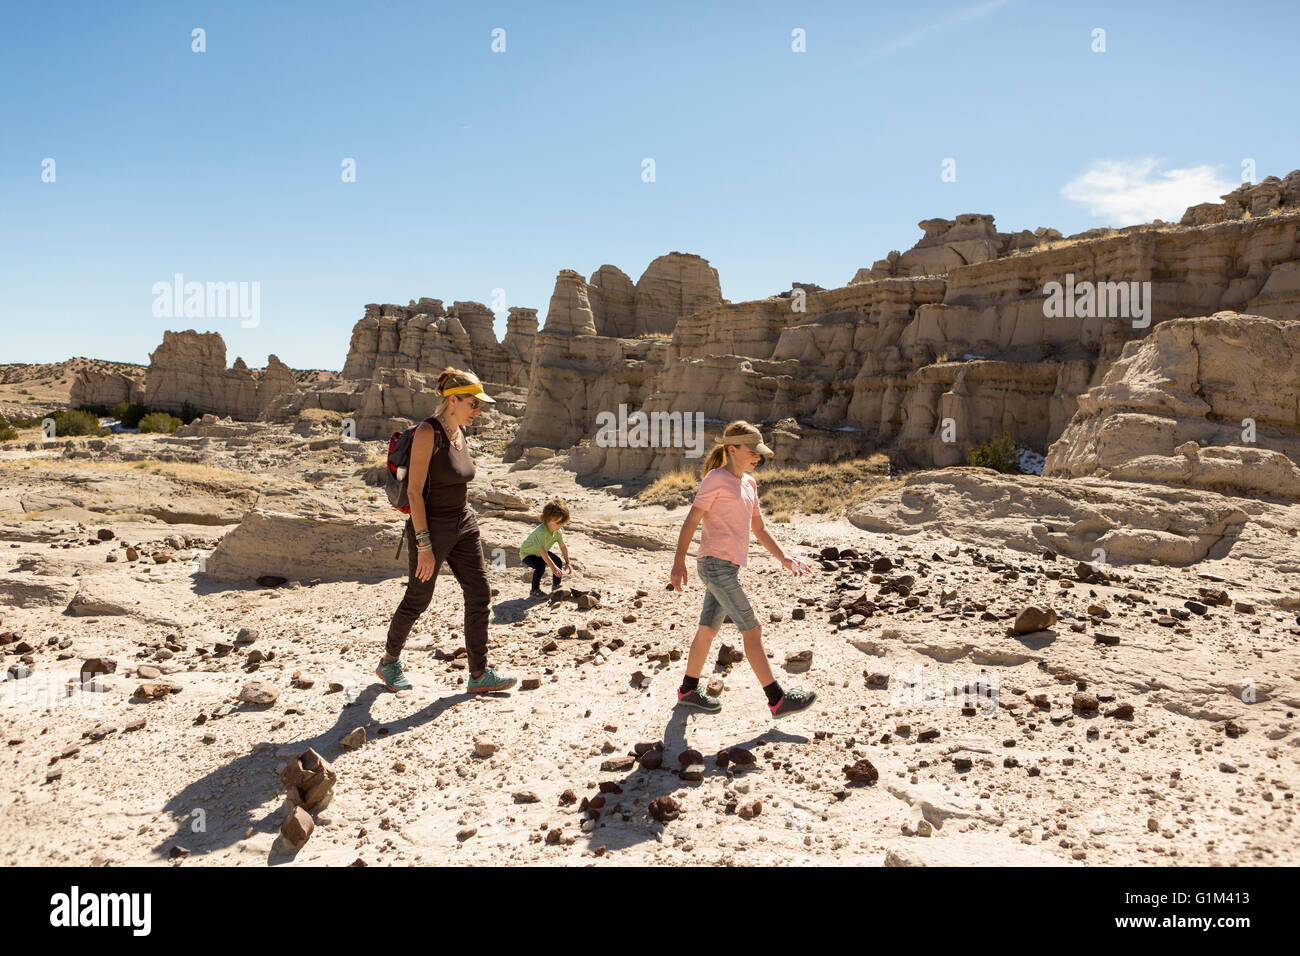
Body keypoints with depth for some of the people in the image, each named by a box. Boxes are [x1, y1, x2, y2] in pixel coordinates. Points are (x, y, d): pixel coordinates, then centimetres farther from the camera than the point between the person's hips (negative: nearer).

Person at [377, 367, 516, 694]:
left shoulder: (460, 432, 6)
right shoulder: (427, 432, -18)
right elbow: (415, 491, -20)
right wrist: (424, 545, -22)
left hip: (463, 525, 8)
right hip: (431, 528, -7)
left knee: (480, 594, 3)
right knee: (417, 600, 8)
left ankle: (480, 675, 12)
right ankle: (389, 661, 33)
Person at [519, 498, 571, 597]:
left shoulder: (558, 532, -14)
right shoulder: (541, 531, -40)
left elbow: (563, 547, -1)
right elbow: (542, 552, -47)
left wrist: (567, 563, -5)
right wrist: (553, 567, -52)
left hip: (541, 553, 8)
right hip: (527, 553, -8)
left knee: (557, 561, -6)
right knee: (540, 565, -32)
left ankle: (556, 586, 15)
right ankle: (534, 590, -16)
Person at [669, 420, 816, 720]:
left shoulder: (749, 483, 16)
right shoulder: (716, 479, -9)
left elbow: (759, 529, 21)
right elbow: (691, 521, -12)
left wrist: (784, 559, 14)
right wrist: (678, 562, -19)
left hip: (728, 567, 8)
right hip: (716, 564, -8)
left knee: (708, 629, 15)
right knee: (752, 630, -6)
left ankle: (688, 691, 27)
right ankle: (777, 700, -1)